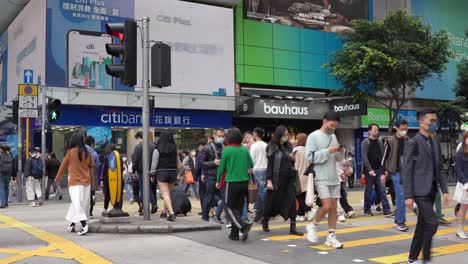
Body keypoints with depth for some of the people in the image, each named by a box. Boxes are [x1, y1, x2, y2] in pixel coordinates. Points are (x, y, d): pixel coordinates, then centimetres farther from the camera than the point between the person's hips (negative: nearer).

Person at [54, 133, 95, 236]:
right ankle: (72, 224, 21)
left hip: (75, 182, -4)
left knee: (77, 204, -7)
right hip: (86, 182, 4)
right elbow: (92, 166, 9)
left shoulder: (70, 152, -6)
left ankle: (84, 225, -23)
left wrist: (57, 179, 15)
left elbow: (63, 166, 2)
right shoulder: (87, 153, 2)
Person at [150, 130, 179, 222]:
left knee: (165, 194, -4)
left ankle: (171, 213, -19)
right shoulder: (174, 149, 3)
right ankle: (165, 212, 31)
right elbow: (178, 162, 8)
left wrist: (152, 174, 3)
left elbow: (154, 163, -5)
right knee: (168, 193, 18)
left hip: (162, 173, -4)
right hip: (173, 172, 4)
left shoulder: (157, 150, -7)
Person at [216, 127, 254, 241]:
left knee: (230, 208, 5)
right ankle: (234, 233, 16)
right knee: (238, 208, 13)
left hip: (232, 182, -4)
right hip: (244, 181, 5)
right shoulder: (245, 149, 2)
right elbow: (251, 165, 9)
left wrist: (218, 181, 10)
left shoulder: (227, 150, -9)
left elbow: (221, 167, -3)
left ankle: (244, 225, -17)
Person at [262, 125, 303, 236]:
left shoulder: (288, 146, 9)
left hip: (288, 179, 4)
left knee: (291, 201, -3)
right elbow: (269, 165, -8)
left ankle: (293, 227, 0)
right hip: (277, 179, -4)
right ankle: (265, 221, 33)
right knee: (273, 202, 8)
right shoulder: (273, 147, -5)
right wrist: (269, 180, -13)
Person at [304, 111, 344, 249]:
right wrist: (327, 151, -19)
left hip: (334, 178, 7)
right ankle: (313, 226, 12)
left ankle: (331, 237, 12)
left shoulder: (333, 136, 14)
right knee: (327, 206, -13)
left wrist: (341, 152, -4)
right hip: (321, 178, -6)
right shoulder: (313, 136, -6)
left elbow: (338, 158, 18)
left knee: (334, 207, 5)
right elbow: (310, 156, -15)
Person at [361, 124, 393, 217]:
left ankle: (386, 210, -3)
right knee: (369, 190, 3)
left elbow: (382, 156, 12)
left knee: (382, 190, -1)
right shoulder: (365, 142, -4)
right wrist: (370, 169, -19)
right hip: (369, 170, -4)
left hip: (379, 170, 4)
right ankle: (367, 210, 13)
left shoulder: (379, 142, 12)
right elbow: (364, 157, -11)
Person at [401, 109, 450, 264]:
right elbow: (406, 170, -12)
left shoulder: (436, 144, 13)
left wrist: (445, 190, 7)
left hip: (431, 191, 7)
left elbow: (439, 169, 16)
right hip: (420, 191, -7)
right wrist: (408, 196, -16)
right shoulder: (413, 143, -10)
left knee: (422, 225, 11)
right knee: (432, 223, -13)